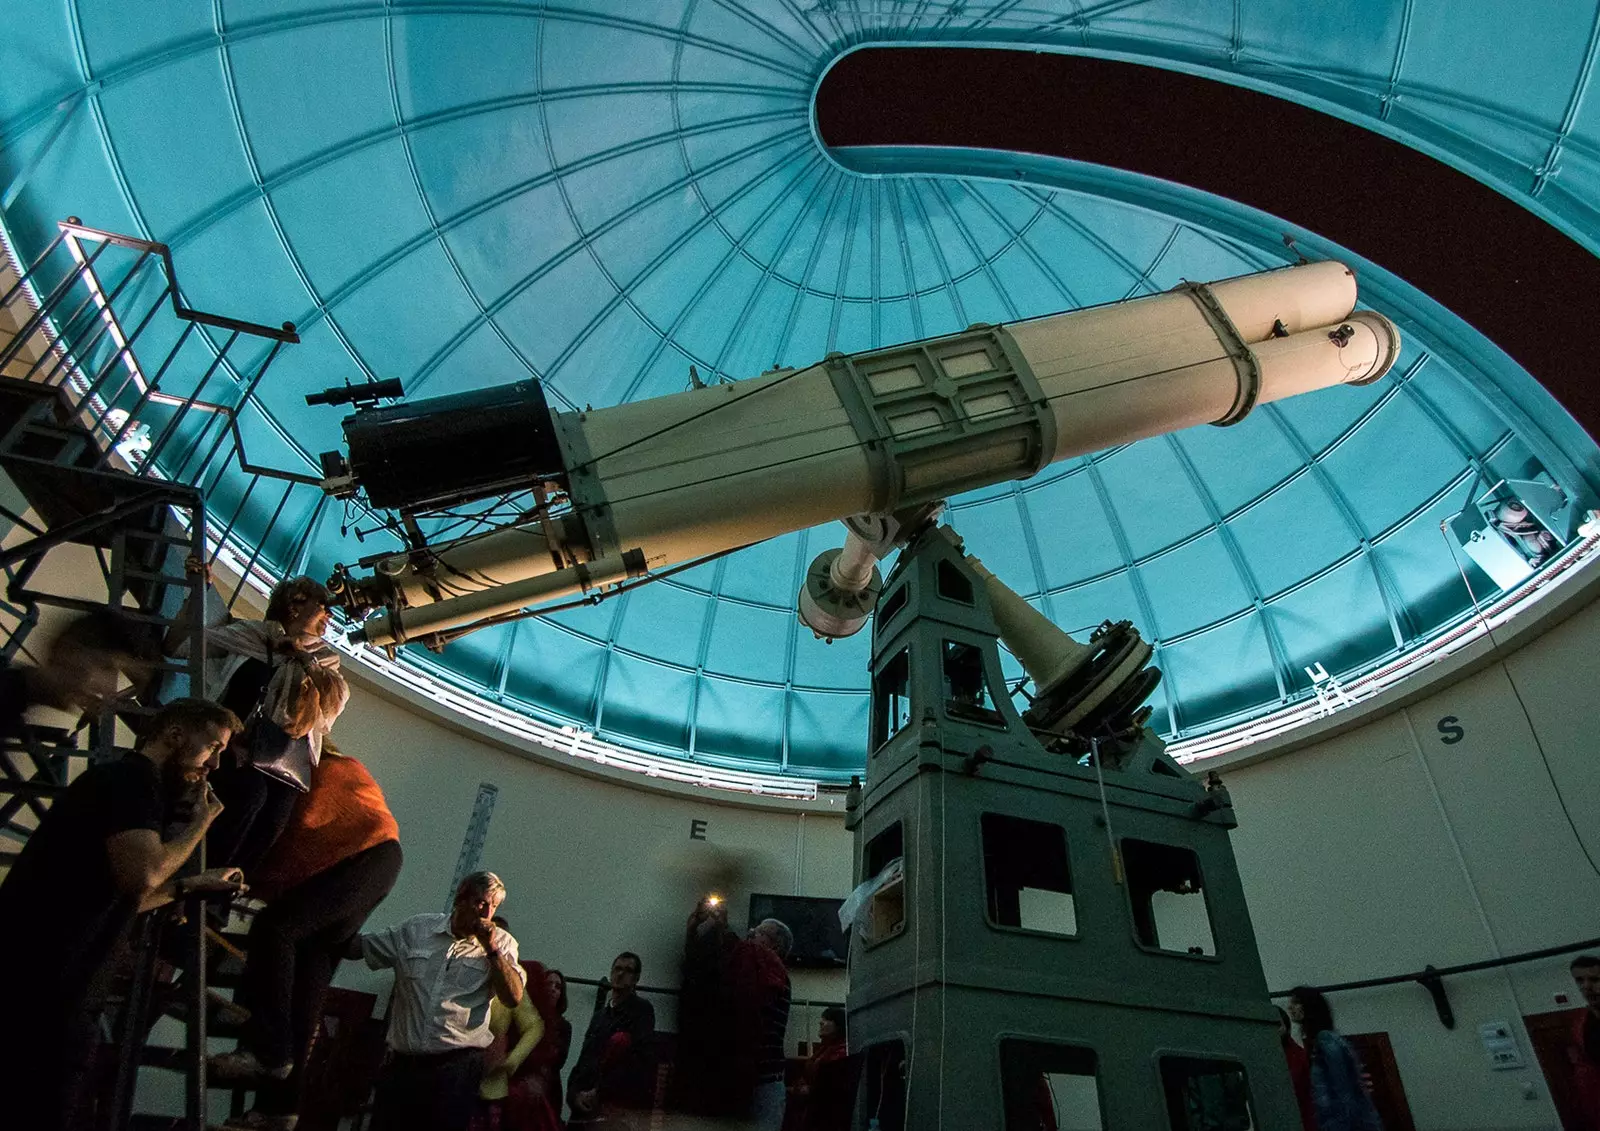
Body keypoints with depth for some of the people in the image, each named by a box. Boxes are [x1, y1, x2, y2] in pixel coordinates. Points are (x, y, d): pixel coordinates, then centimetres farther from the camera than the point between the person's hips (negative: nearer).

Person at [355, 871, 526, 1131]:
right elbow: (359, 947, 16)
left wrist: (492, 950, -14)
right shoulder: (416, 929, 6)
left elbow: (513, 998, -7)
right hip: (402, 1063, 2)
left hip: (457, 1065, -2)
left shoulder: (501, 943, 2)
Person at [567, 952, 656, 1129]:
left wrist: (599, 1091, -13)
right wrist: (575, 1093, -3)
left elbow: (639, 1058, -11)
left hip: (627, 1096, -4)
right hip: (590, 1101, 4)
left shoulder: (642, 1009, -1)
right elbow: (584, 1058, 15)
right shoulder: (599, 1014, 19)